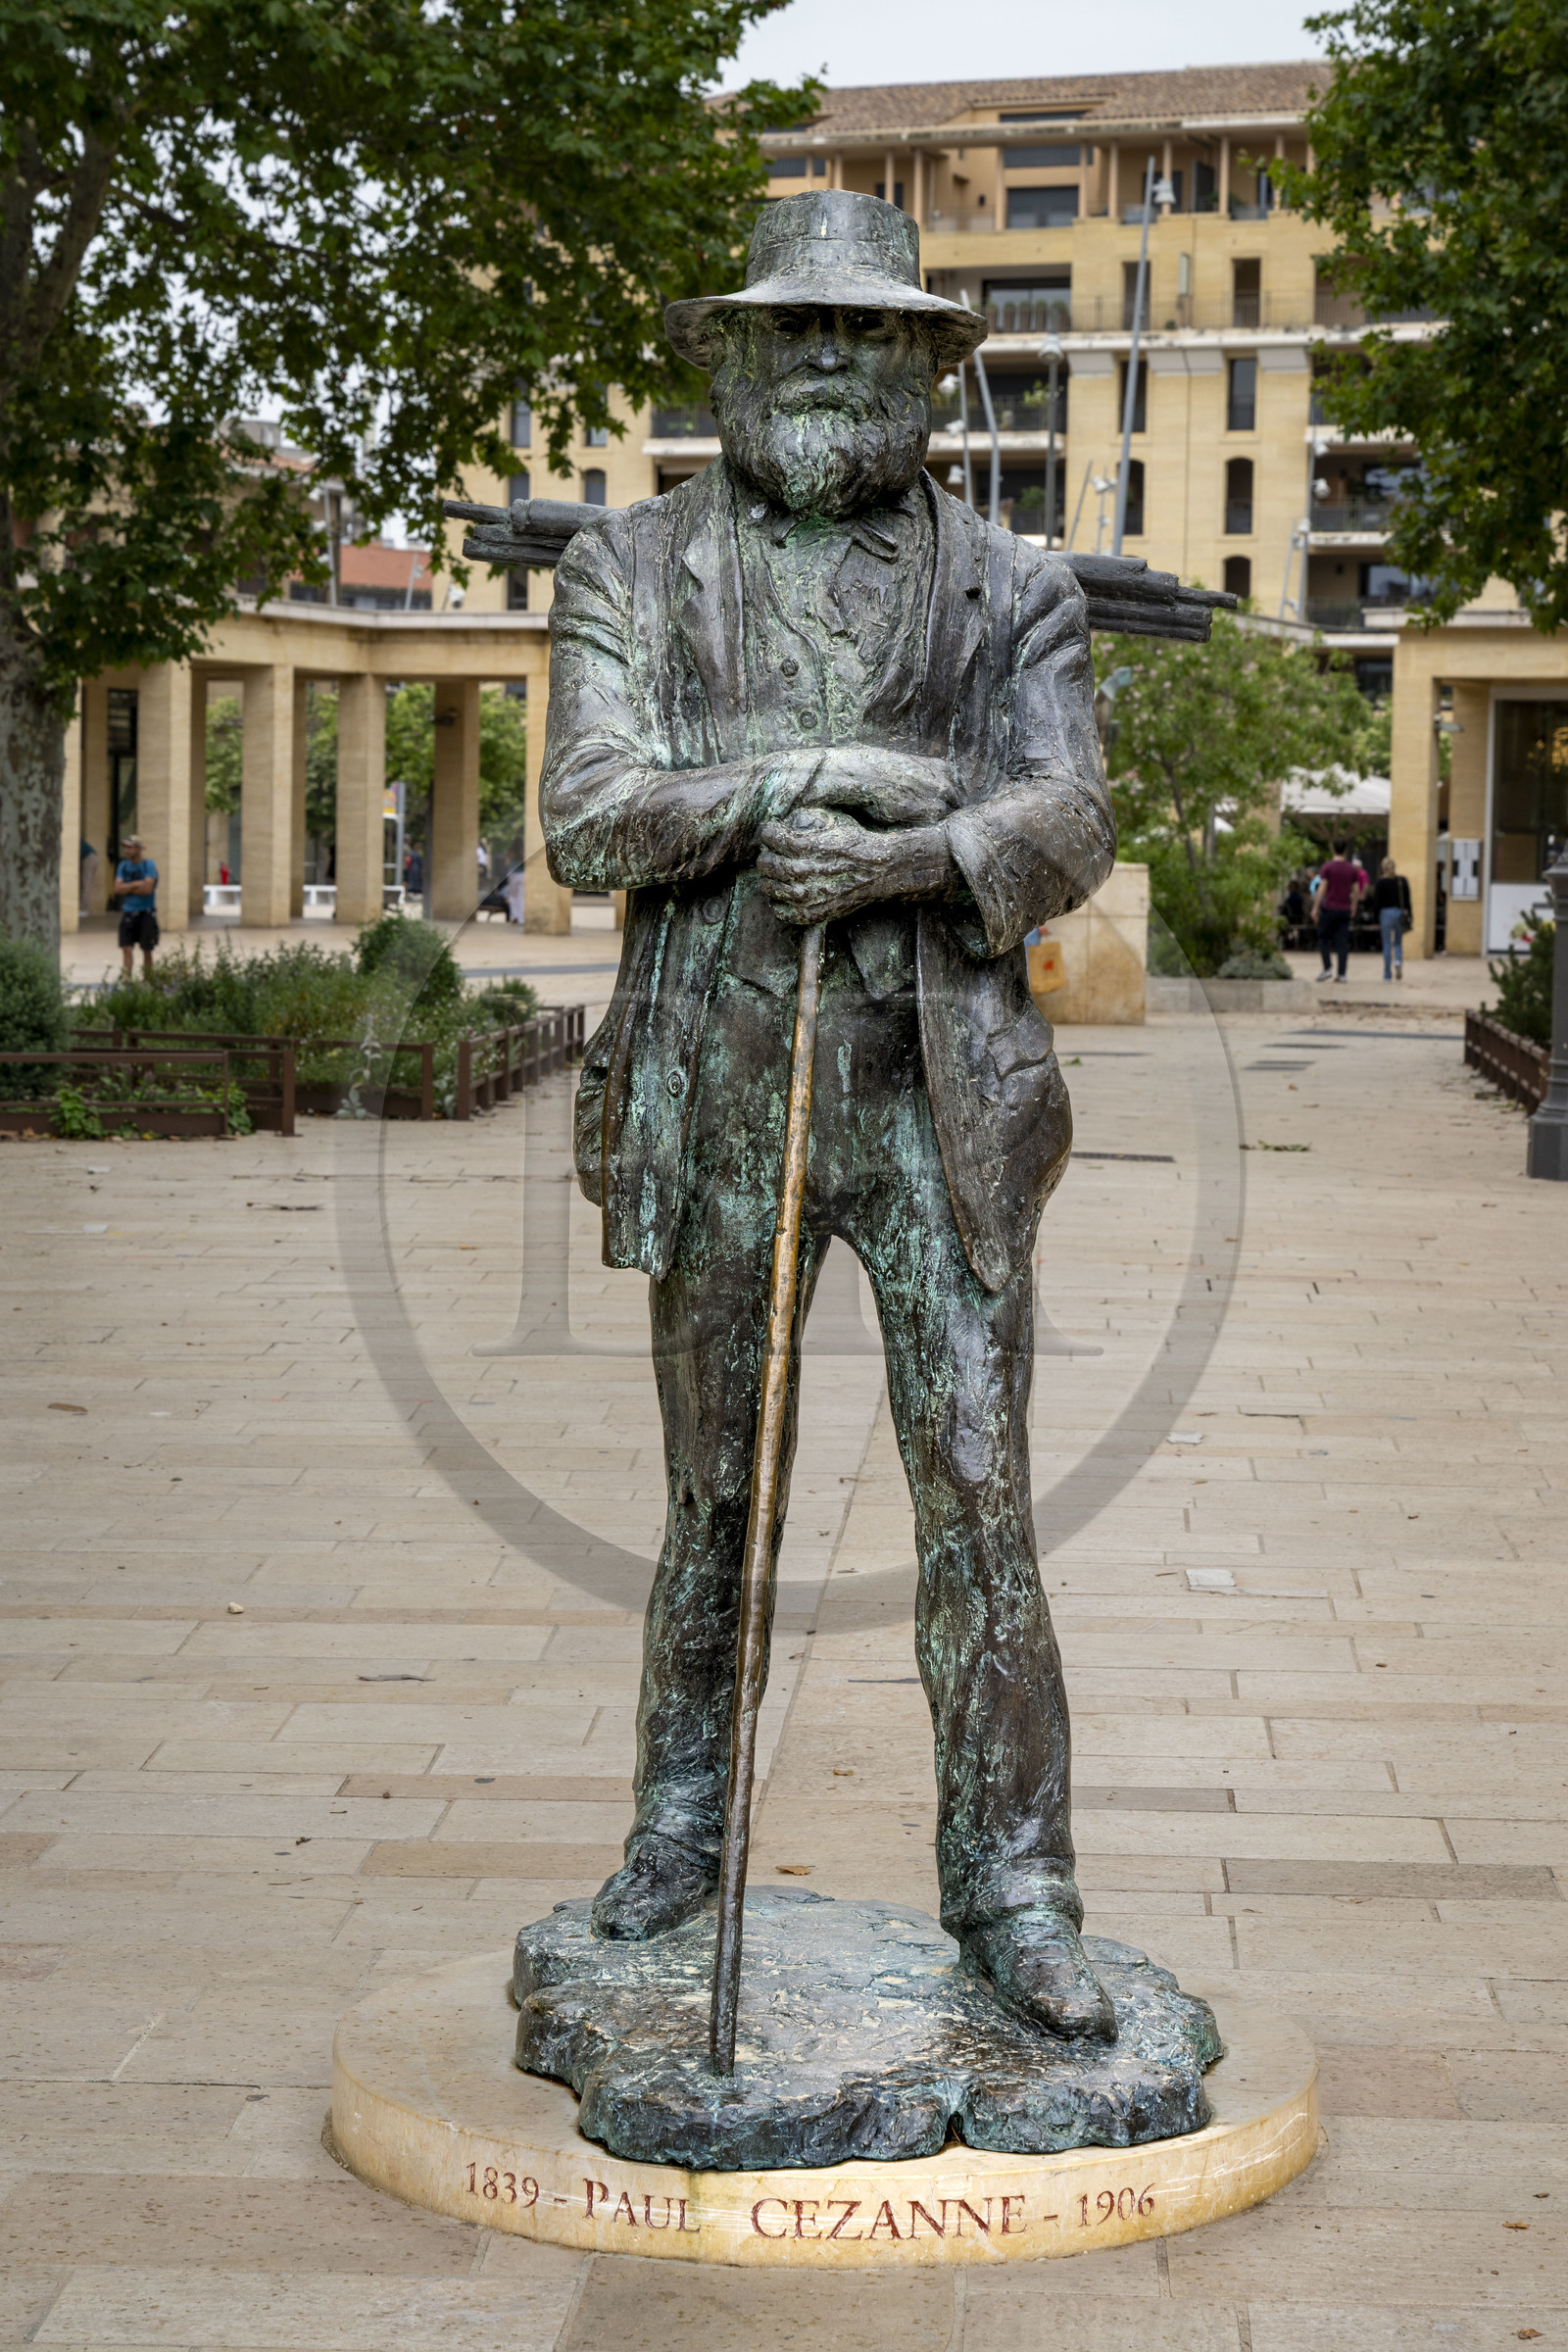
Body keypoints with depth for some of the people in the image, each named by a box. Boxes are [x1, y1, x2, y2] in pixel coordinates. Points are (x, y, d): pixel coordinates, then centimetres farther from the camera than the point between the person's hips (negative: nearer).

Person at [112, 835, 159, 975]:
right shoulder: (123, 865, 9)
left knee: (147, 950, 4)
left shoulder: (148, 865, -6)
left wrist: (127, 888, -7)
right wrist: (135, 885, -11)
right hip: (128, 912, 4)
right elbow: (118, 888, -1)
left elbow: (147, 888, -17)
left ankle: (147, 979, 13)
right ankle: (127, 978, -6)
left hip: (145, 913, -4)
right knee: (126, 948, -4)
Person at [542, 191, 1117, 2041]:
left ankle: (1012, 1892, 4)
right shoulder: (632, 570, 7)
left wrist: (899, 855, -22)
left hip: (940, 1104, 0)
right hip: (716, 1102, 0)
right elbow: (589, 815, -6)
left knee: (979, 1496, -3)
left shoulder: (1013, 589, 8)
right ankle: (681, 1822, 28)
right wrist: (806, 778, -16)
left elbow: (1068, 827, -4)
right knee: (713, 1491, 11)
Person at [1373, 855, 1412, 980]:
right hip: (1400, 913, 3)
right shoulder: (1402, 880, 2)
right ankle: (1398, 961, -15)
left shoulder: (1382, 882, -7)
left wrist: (1377, 920, 0)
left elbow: (1377, 902, -6)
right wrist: (1408, 917, 11)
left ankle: (1387, 974, 3)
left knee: (1387, 944, 3)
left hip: (1386, 913, -3)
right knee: (1398, 942, 15)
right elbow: (1407, 900, 5)